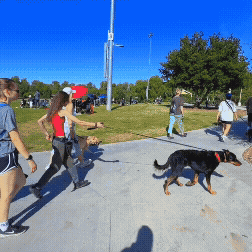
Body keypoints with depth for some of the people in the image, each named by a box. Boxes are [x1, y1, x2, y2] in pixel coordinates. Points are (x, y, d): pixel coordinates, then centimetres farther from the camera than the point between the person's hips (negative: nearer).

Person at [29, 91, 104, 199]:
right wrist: (95, 124, -12)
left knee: (70, 163, 18)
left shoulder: (52, 111, 7)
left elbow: (40, 122, 15)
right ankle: (36, 187, 12)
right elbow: (80, 122, -18)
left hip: (56, 140, 9)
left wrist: (46, 134, 19)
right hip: (60, 141, -9)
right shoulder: (63, 112, -17)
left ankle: (77, 182, 32)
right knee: (55, 167, 3)